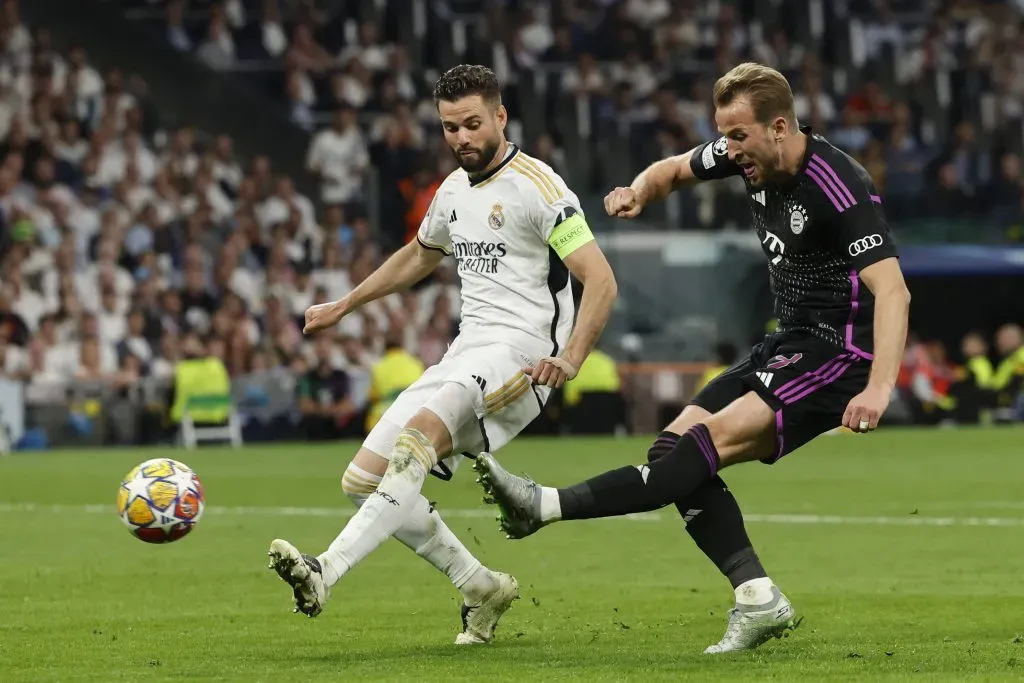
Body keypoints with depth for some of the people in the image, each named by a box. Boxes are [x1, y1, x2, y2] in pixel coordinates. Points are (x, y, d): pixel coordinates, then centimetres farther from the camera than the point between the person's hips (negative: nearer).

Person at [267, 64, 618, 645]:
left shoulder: (536, 185, -8)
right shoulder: (455, 190, 17)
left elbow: (601, 280, -16)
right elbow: (419, 257, 38)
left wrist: (570, 358, -30)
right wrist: (344, 306, 43)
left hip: (520, 354, -9)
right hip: (465, 356, 9)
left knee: (420, 430, -34)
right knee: (364, 478, 1)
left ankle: (326, 573, -46)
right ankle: (482, 589, 10)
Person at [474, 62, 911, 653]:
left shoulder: (839, 188, -23)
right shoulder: (751, 156, 2)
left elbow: (892, 289, -32)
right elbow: (677, 169, 21)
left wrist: (879, 389, -45)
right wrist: (640, 191, -4)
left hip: (838, 352, -9)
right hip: (789, 341, 9)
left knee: (716, 439, -25)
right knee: (677, 445, -7)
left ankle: (548, 507, -30)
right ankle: (758, 598, -10)